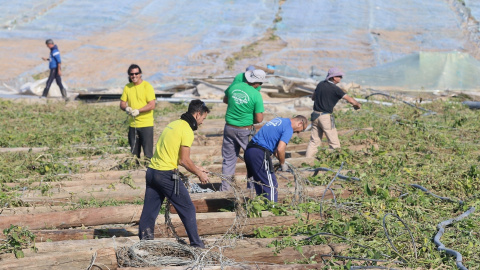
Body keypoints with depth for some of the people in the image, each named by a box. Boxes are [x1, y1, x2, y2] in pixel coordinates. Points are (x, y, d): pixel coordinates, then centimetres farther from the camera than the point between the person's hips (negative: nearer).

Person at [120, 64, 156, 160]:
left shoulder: (147, 86, -6)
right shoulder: (127, 87, 10)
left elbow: (152, 105, -13)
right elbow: (122, 103, 11)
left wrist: (138, 111, -22)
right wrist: (127, 108, -12)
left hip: (146, 124, -5)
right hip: (132, 124, 5)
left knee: (148, 152, -5)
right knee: (134, 152, 10)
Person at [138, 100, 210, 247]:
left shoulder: (173, 124, 17)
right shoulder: (187, 130, -11)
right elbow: (183, 160, -13)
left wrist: (195, 168, 24)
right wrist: (199, 174, 1)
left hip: (152, 171, 8)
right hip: (167, 175, -8)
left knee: (150, 209, 12)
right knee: (188, 209, 3)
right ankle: (196, 244, 8)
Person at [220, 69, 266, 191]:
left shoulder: (233, 87, -3)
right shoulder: (256, 95, -16)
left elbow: (225, 100, 19)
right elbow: (259, 119, -15)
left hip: (229, 127, 4)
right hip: (245, 130, -4)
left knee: (228, 158, 14)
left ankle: (225, 187, 18)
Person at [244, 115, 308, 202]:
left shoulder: (278, 120, 20)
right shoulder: (288, 129, -7)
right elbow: (280, 149, -17)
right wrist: (283, 164, 0)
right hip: (260, 153, -9)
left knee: (260, 185, 17)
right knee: (271, 185, -3)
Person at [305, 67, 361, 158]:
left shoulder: (321, 84, 7)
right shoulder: (335, 89, -12)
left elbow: (313, 98, 21)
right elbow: (350, 100, -11)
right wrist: (357, 105, 8)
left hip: (315, 115, 7)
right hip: (326, 117, -7)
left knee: (314, 141, 10)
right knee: (334, 143, 2)